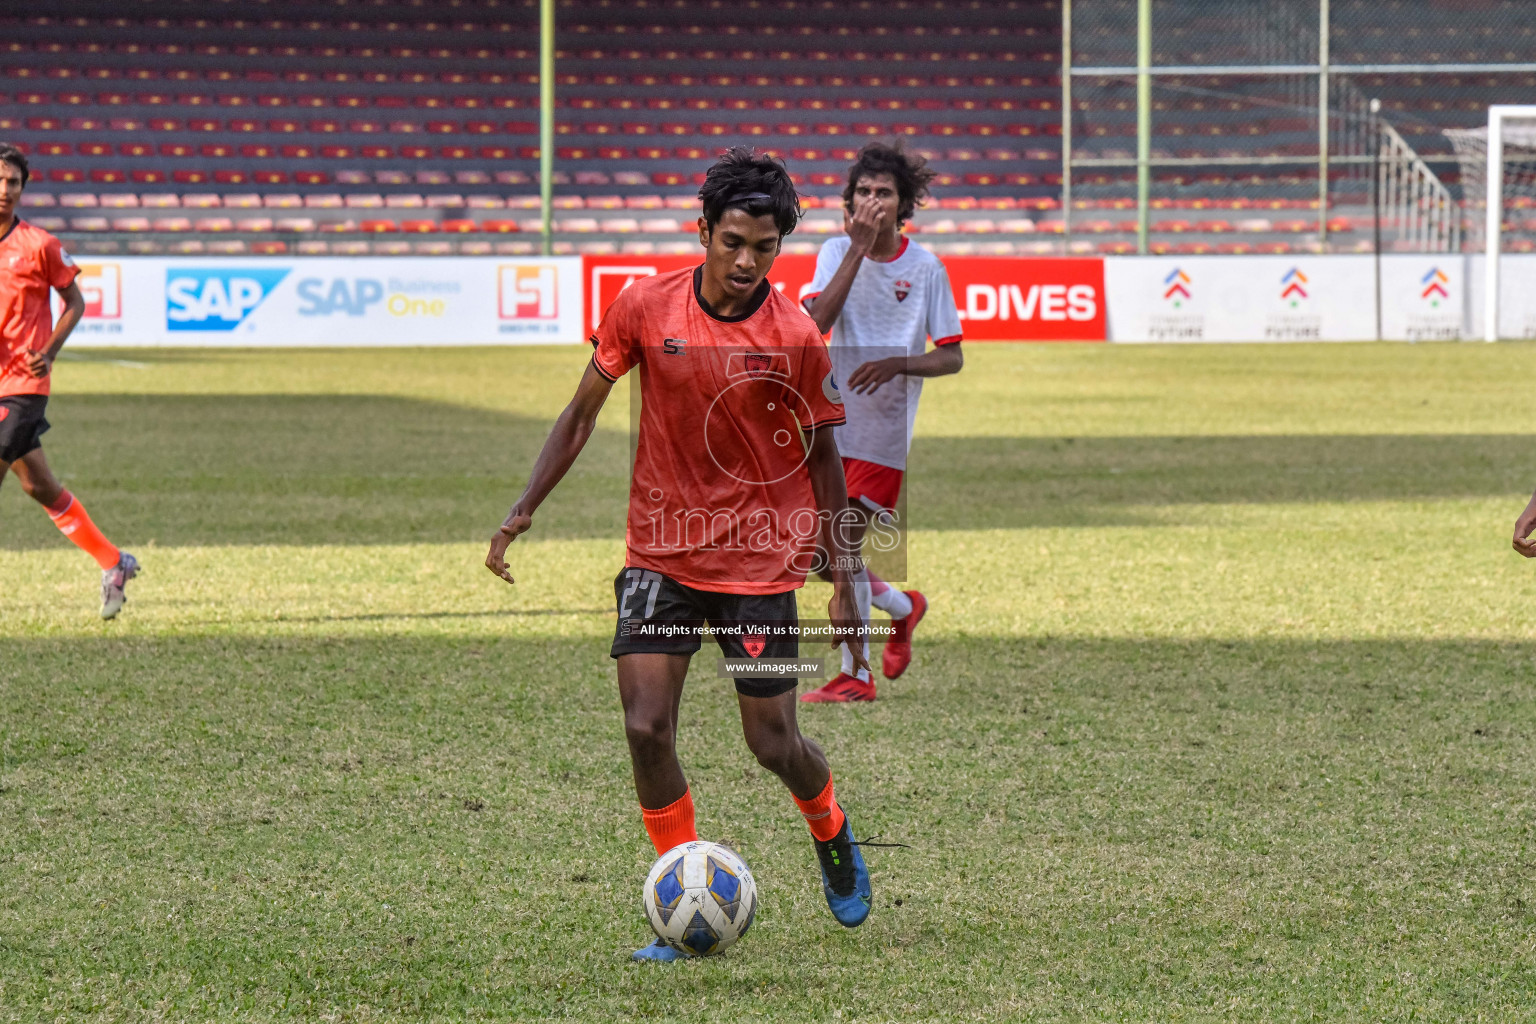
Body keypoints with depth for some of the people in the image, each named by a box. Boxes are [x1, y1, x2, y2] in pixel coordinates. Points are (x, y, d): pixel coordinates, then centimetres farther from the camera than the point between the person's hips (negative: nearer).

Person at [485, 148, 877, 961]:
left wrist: (844, 581, 1)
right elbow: (582, 413, 3)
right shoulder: (646, 306, -7)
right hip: (661, 553, 2)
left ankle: (832, 834, 36)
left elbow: (821, 457, 0)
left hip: (761, 563, -2)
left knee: (774, 744, 1)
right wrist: (523, 512, -5)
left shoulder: (795, 338, -11)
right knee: (645, 728, -11)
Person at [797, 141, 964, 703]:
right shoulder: (837, 252, 1)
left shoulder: (926, 267, -4)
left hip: (887, 424, -4)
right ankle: (902, 607, 35)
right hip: (835, 418, 4)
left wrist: (896, 364, -19)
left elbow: (952, 357, -1)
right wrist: (860, 248, -20)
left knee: (844, 541, -9)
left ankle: (855, 674, 1)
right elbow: (817, 320, -17)